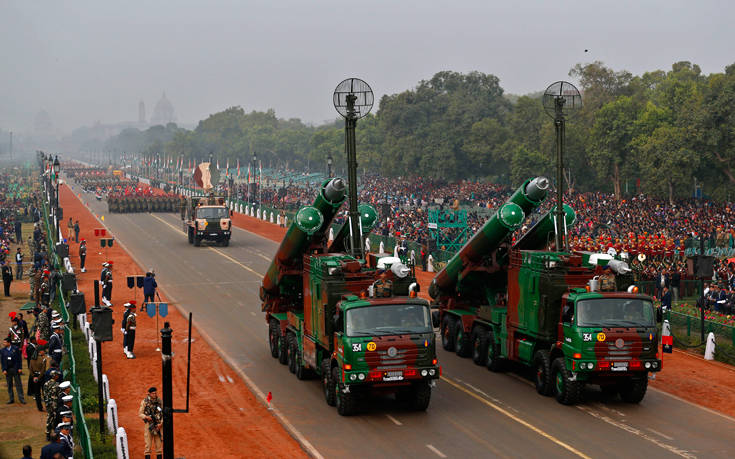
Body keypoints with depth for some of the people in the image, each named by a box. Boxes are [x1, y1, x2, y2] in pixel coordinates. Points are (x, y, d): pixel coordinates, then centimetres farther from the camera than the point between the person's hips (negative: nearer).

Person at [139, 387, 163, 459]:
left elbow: (164, 414, 4)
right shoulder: (145, 402, -2)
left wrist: (161, 423, -10)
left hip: (158, 426, 2)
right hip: (149, 425, -2)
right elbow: (140, 414, 0)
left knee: (159, 445, 3)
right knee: (148, 445, -3)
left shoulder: (160, 401, 3)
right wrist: (146, 417, -20)